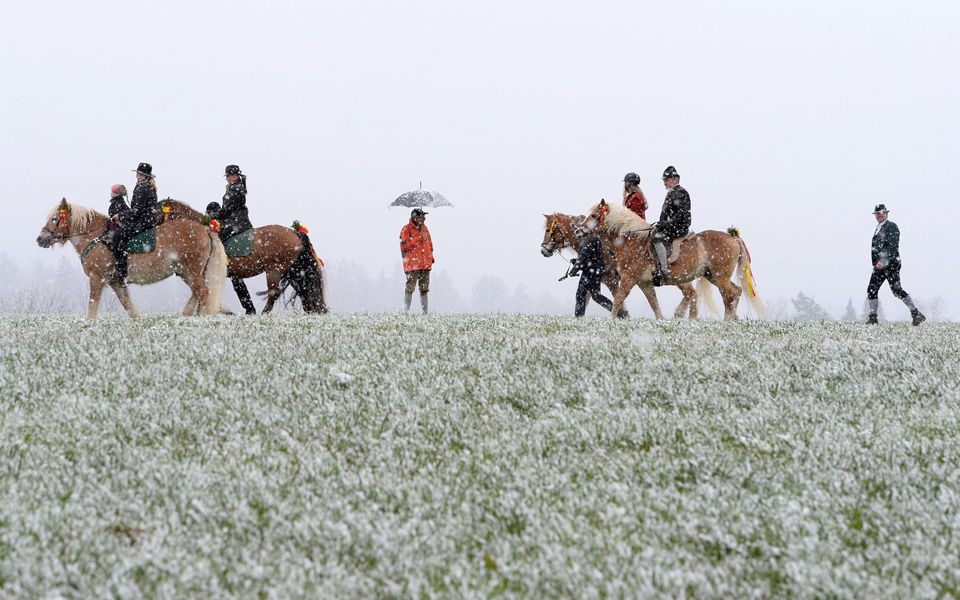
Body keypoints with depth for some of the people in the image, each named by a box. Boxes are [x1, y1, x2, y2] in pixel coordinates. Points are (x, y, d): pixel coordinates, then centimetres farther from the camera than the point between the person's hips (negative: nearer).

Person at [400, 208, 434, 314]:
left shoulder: (424, 228, 16)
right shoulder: (406, 229, -4)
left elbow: (430, 243, 26)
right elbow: (405, 245, -14)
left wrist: (431, 257, 14)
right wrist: (419, 238, -15)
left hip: (425, 263, 6)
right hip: (412, 264, -6)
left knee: (424, 288, 7)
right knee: (410, 287, -9)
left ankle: (425, 312, 10)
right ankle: (406, 311, -6)